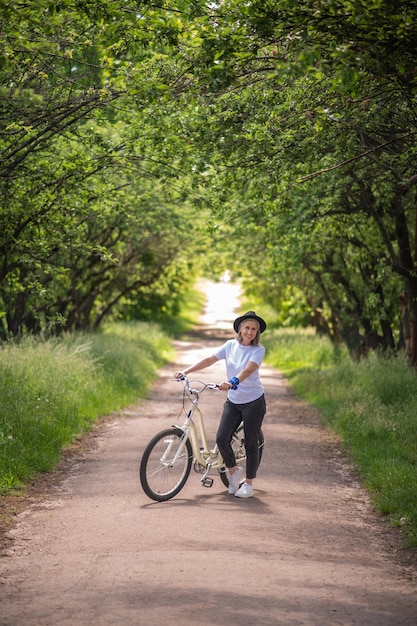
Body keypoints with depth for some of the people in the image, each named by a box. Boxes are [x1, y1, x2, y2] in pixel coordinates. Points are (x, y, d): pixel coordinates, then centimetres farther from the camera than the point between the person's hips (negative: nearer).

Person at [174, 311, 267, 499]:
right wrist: (185, 371, -8)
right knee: (221, 438, -10)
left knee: (251, 443, 2)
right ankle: (232, 470, 16)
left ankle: (248, 484, 15)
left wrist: (232, 382, -44)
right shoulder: (230, 345, 2)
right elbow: (209, 360, 1)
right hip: (233, 401, 4)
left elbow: (248, 370, -27)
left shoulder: (258, 350, -10)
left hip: (253, 402, -4)